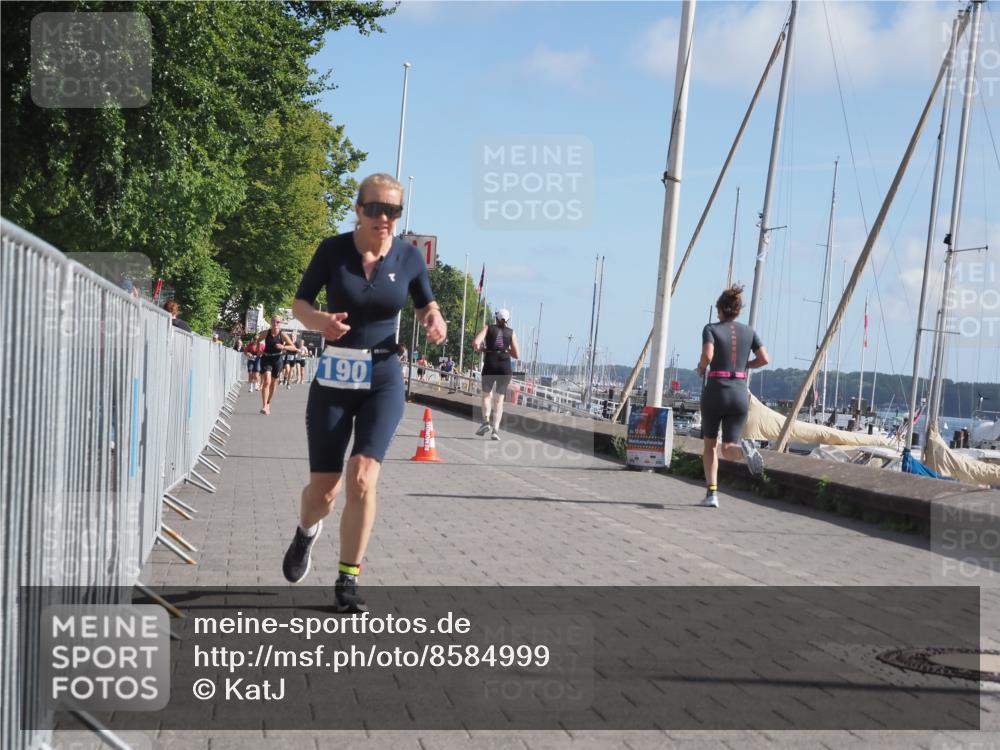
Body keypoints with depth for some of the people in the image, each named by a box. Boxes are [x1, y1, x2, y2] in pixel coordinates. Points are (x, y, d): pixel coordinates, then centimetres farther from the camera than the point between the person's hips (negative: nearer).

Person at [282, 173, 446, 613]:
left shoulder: (409, 257, -2)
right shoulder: (333, 249, -7)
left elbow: (426, 304, 14)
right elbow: (299, 303, 0)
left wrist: (435, 320, -9)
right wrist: (321, 321, -23)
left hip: (383, 379, 0)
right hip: (334, 379, 0)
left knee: (362, 479, -16)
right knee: (324, 489, 3)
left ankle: (347, 582, -1)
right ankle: (306, 532, 40)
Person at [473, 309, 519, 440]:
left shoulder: (488, 328, 9)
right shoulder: (511, 332, 11)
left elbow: (475, 343, -6)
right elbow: (517, 355, 9)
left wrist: (482, 349, 14)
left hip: (490, 364, -1)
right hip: (505, 366, 1)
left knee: (486, 395, 15)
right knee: (499, 399, 8)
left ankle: (486, 421, -8)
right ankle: (495, 429, -3)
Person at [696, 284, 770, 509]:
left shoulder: (711, 329, -2)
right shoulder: (748, 331, 10)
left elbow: (707, 355, -19)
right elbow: (764, 359, 1)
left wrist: (701, 367, 3)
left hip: (715, 391, -2)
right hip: (740, 393, 2)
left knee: (710, 444, 17)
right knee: (727, 449, 6)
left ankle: (712, 493, 5)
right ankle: (745, 448, -30)